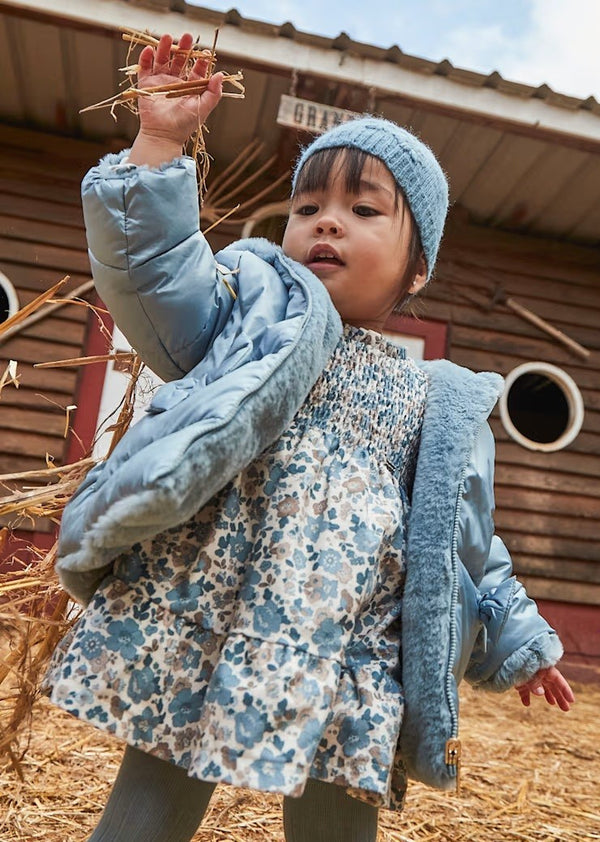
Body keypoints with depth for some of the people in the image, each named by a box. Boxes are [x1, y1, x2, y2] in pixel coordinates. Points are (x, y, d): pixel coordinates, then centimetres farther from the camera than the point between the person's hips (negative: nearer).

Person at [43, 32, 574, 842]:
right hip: (194, 625, -1)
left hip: (341, 657, 2)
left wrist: (517, 638, 23)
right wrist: (160, 140, -10)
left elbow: (466, 540, 19)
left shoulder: (440, 401, 12)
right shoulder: (252, 314, 9)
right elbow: (149, 261, -5)